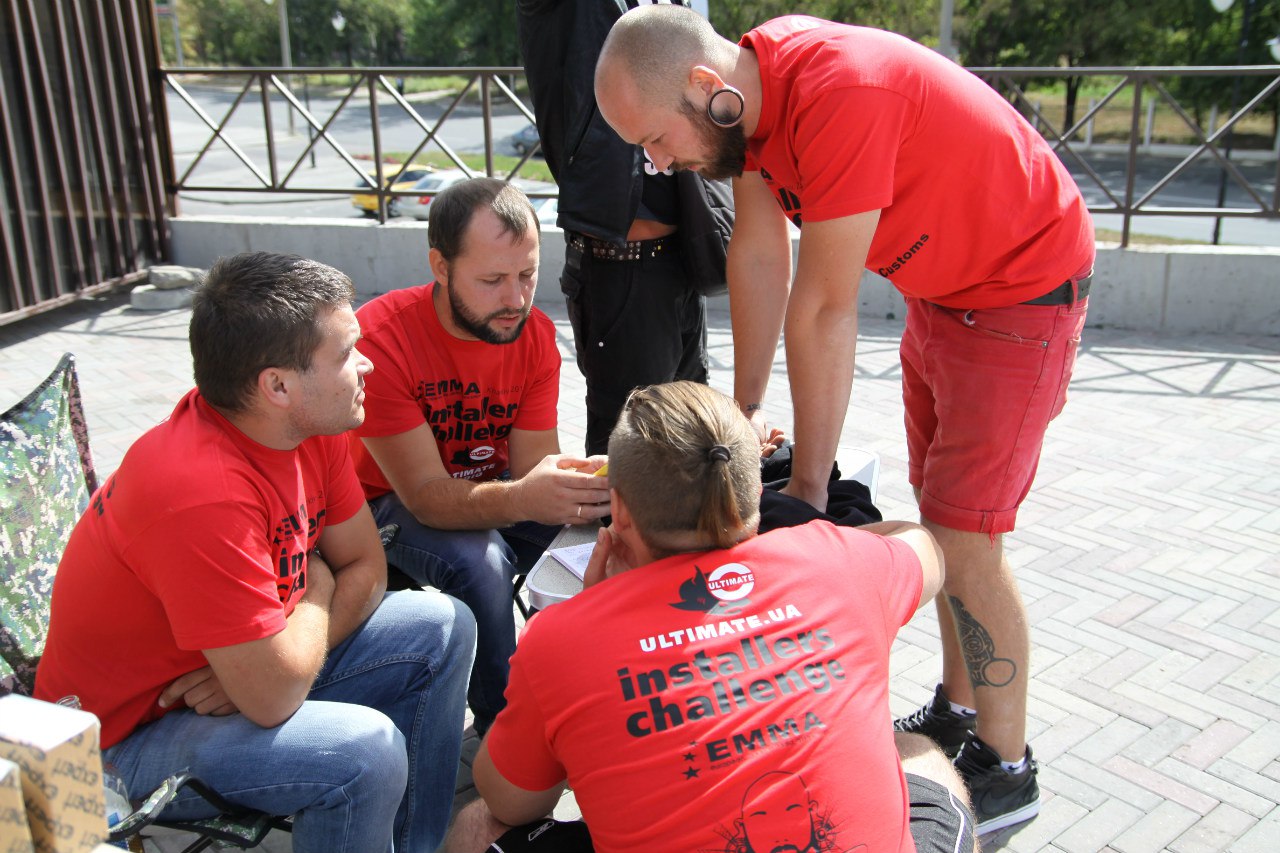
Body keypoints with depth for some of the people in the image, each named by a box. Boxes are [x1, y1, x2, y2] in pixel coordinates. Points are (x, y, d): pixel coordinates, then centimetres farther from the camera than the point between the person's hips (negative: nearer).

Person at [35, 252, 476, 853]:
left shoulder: (313, 424, -8)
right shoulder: (202, 491, -34)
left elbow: (365, 568, 0)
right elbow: (275, 694, -31)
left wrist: (255, 665, -16)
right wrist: (319, 588, -11)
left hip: (237, 669, 9)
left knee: (443, 626, 3)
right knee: (364, 748, -30)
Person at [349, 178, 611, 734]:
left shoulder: (536, 334, -11)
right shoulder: (380, 338, -27)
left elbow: (533, 467, -15)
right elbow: (427, 494, -31)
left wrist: (578, 488, -39)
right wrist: (520, 499, -51)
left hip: (494, 493, 5)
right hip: (395, 506, -5)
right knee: (478, 560, -35)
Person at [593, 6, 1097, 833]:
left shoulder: (839, 94, -34)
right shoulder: (747, 80, -8)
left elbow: (825, 309, -30)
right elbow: (759, 252, -3)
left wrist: (809, 484, -21)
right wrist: (748, 406, 0)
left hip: (1023, 284, -9)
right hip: (942, 284, 9)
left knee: (964, 535, -7)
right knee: (938, 512, 14)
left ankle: (1006, 771, 11)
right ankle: (958, 710, 31)